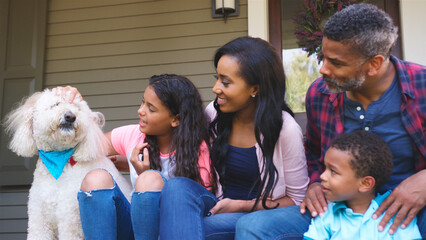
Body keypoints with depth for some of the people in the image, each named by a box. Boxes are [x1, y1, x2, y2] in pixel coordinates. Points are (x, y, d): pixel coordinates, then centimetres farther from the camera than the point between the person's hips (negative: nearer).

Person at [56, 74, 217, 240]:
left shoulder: (197, 150, -9)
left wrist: (145, 176, -14)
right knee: (96, 178, -24)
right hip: (132, 225, 4)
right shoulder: (132, 135, 3)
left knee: (151, 179, -34)